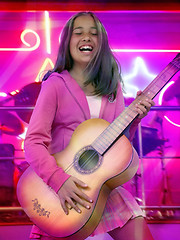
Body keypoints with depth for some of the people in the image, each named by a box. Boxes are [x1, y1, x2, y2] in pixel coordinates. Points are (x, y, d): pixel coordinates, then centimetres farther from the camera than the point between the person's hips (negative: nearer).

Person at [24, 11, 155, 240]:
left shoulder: (112, 86, 8)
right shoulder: (55, 84, -6)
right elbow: (33, 142, -12)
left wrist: (134, 119, -7)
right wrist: (59, 180, -25)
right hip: (59, 186, -3)